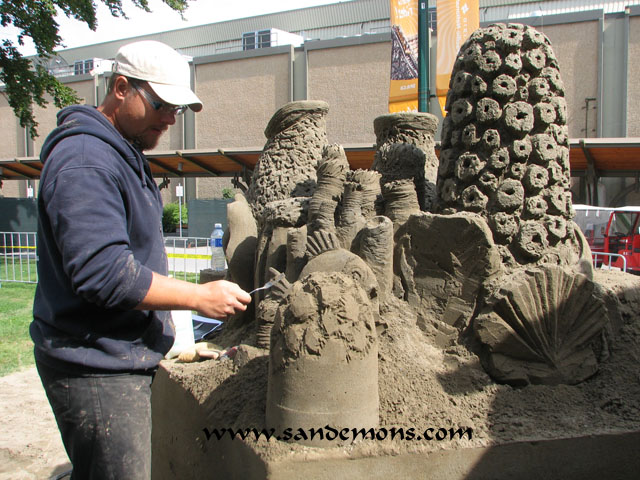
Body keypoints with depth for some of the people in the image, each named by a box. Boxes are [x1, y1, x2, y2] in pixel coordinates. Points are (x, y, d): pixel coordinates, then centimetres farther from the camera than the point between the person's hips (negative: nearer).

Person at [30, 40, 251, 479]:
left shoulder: (124, 154, 15)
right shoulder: (85, 159, -19)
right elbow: (103, 273, -27)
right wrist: (201, 297, -20)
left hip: (126, 359, 10)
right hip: (97, 370, -10)